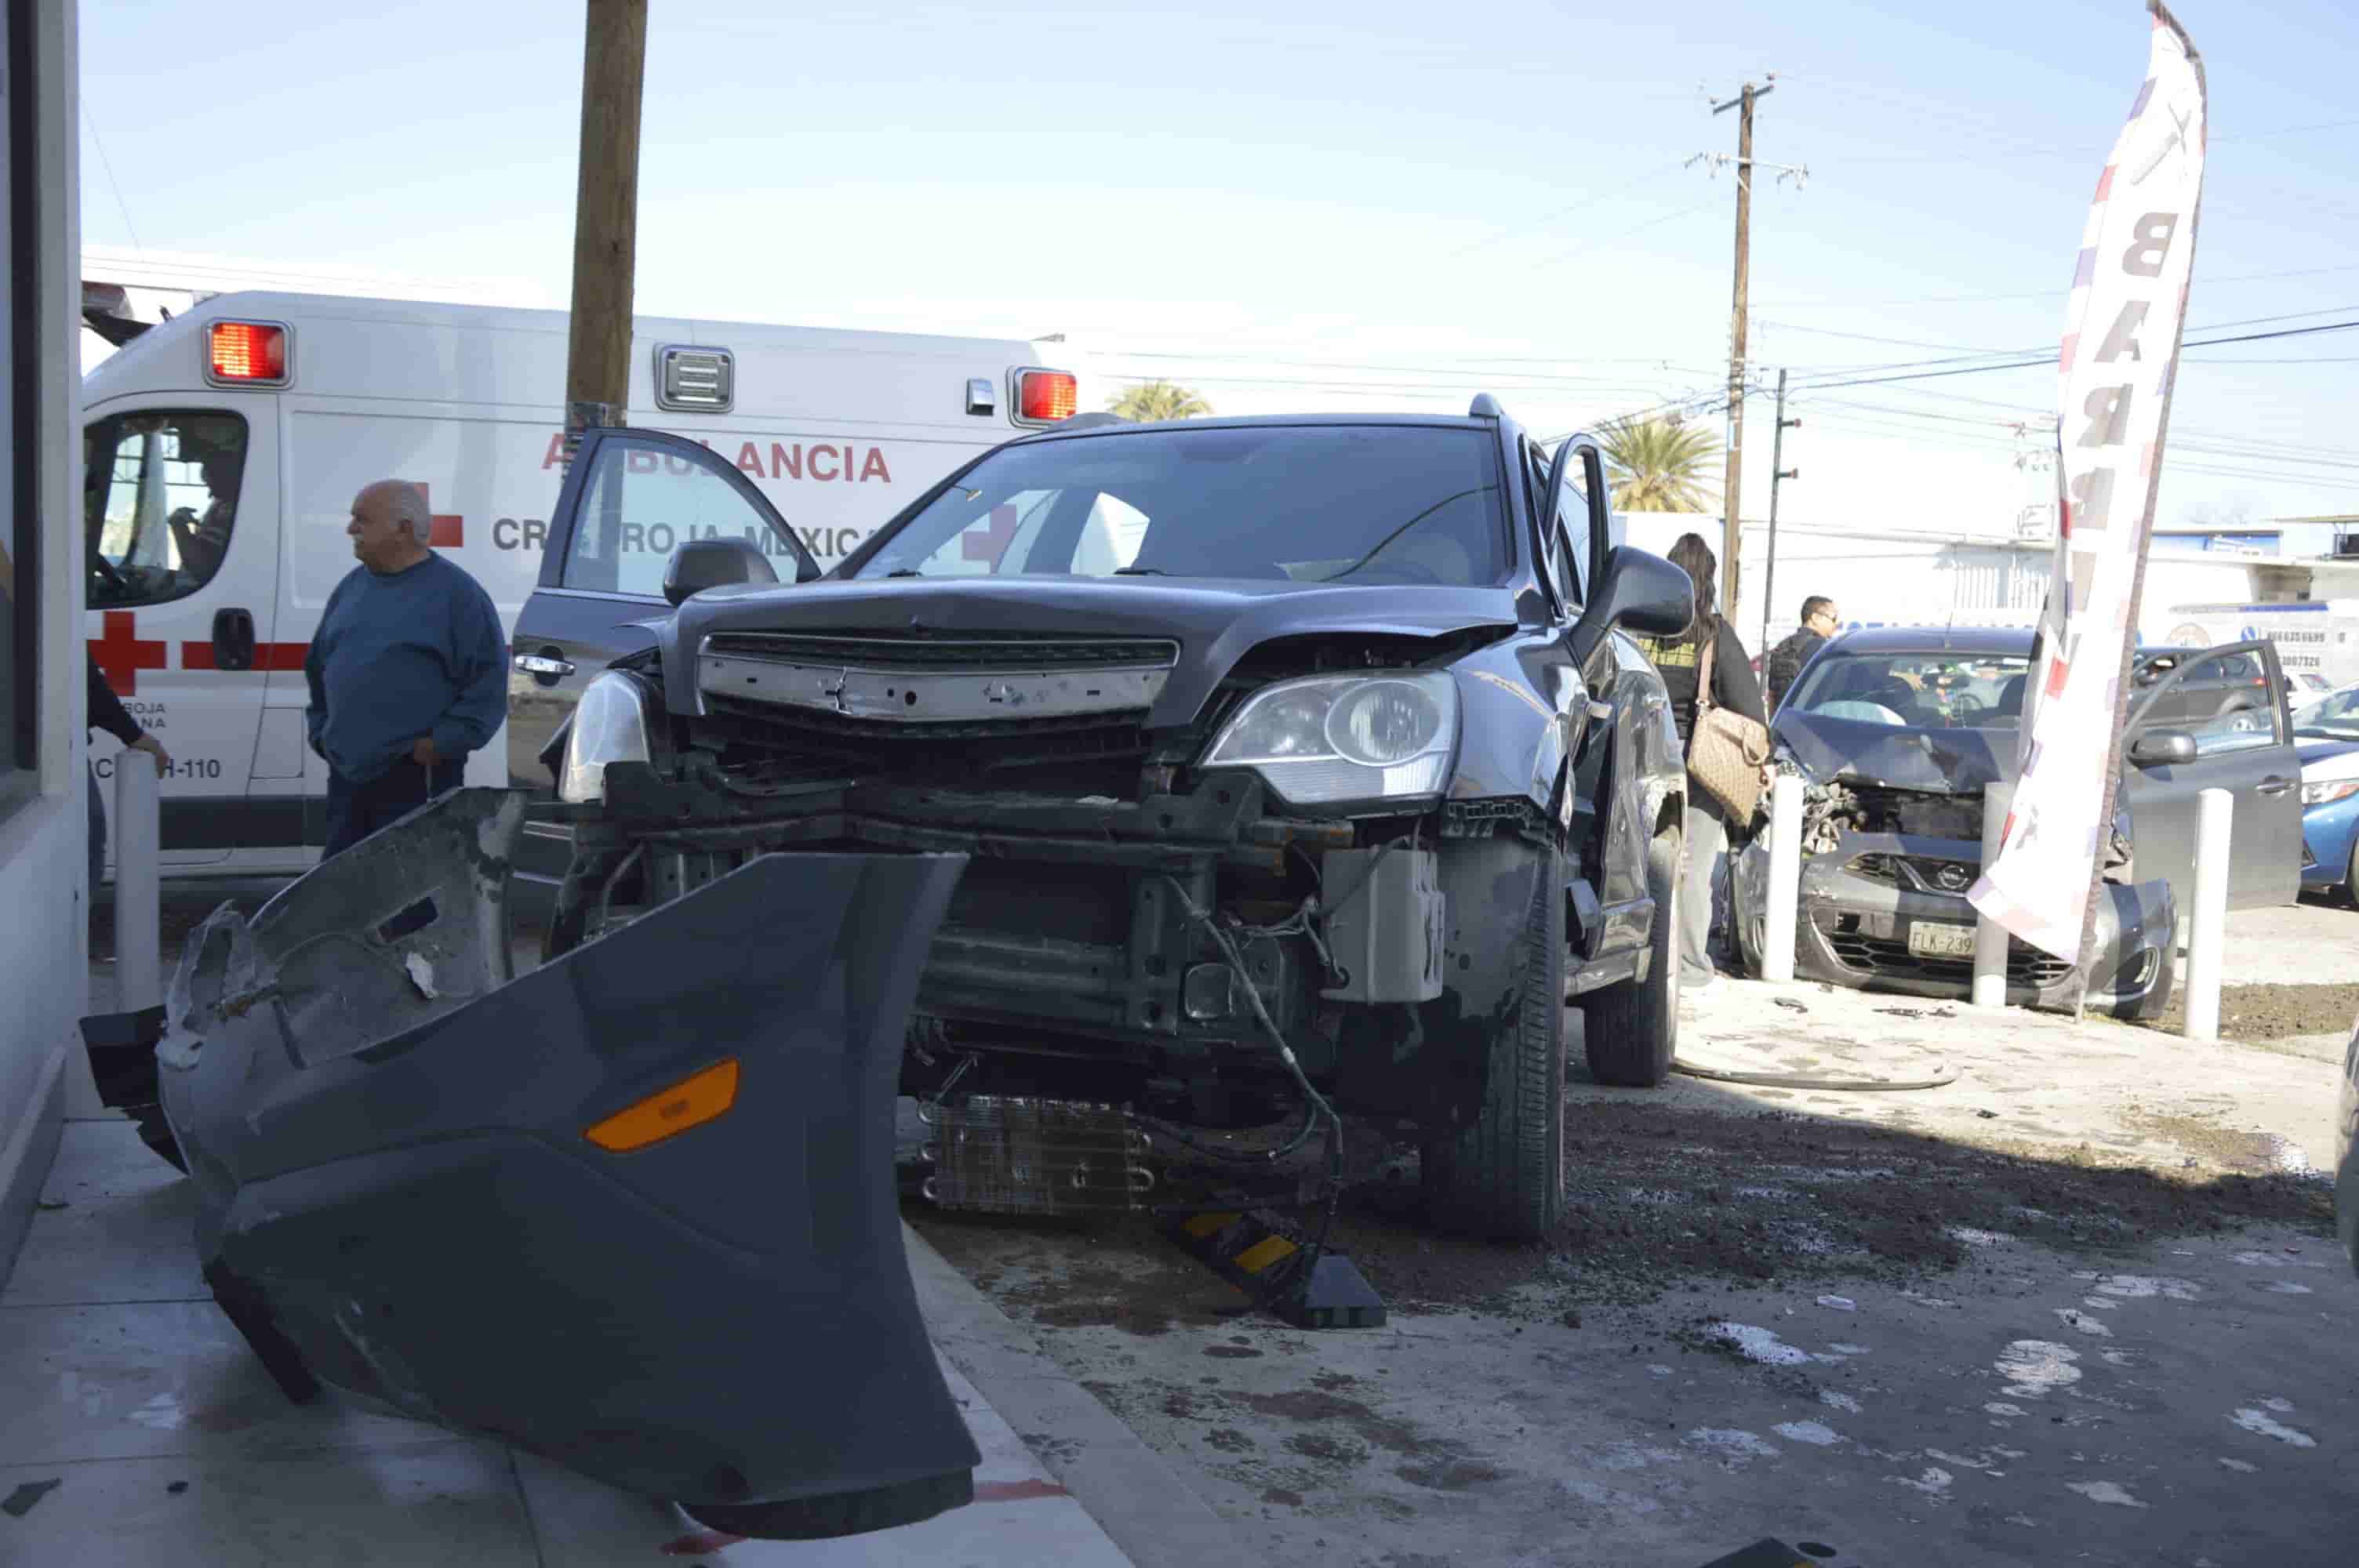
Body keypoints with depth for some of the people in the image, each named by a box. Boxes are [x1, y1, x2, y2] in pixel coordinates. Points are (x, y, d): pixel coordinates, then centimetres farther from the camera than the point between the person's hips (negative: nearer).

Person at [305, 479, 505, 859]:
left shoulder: (456, 593, -7)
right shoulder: (351, 588, 14)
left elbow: (489, 682, -11)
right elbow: (318, 670, 24)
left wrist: (442, 745, -14)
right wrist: (321, 733, 15)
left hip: (417, 782, -7)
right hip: (346, 774, 7)